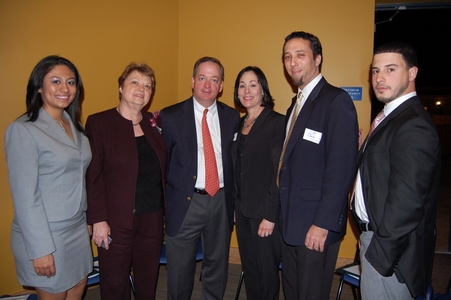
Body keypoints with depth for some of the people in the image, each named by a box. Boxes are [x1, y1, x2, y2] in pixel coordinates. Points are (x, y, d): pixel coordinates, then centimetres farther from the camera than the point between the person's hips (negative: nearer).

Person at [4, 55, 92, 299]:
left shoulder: (74, 126, 5)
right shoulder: (23, 130, -16)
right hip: (45, 233, -6)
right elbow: (25, 196, -18)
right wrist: (40, 249, -17)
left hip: (78, 228, 6)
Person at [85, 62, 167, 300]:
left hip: (152, 217, 4)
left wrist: (163, 206, 1)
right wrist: (98, 220, -13)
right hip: (116, 220, -4)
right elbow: (92, 175, -10)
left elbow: (161, 167, 9)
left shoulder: (154, 123, 7)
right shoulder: (99, 122, -6)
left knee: (149, 280, 16)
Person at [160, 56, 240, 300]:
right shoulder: (171, 116, -4)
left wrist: (235, 200, 6)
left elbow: (235, 159, 9)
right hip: (185, 202, -2)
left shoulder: (232, 116, 4)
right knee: (180, 272, 12)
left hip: (221, 201, 3)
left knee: (217, 267, 19)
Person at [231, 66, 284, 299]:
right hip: (242, 210, 6)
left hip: (264, 212, -6)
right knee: (249, 269, 18)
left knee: (267, 271, 9)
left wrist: (270, 215, -17)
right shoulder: (239, 124, 10)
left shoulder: (277, 122, -11)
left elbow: (280, 173, -15)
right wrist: (234, 206, 8)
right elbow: (236, 169, 12)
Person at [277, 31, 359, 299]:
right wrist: (283, 214, 10)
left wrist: (323, 224, -20)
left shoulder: (336, 100, -14)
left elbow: (342, 169, -20)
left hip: (317, 225, -8)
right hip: (291, 222, 8)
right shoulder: (297, 103, 13)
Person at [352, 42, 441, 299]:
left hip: (391, 247, -9)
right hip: (376, 233, 9)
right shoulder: (393, 116, 10)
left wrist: (382, 255, -19)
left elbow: (407, 202, -25)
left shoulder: (413, 126, -21)